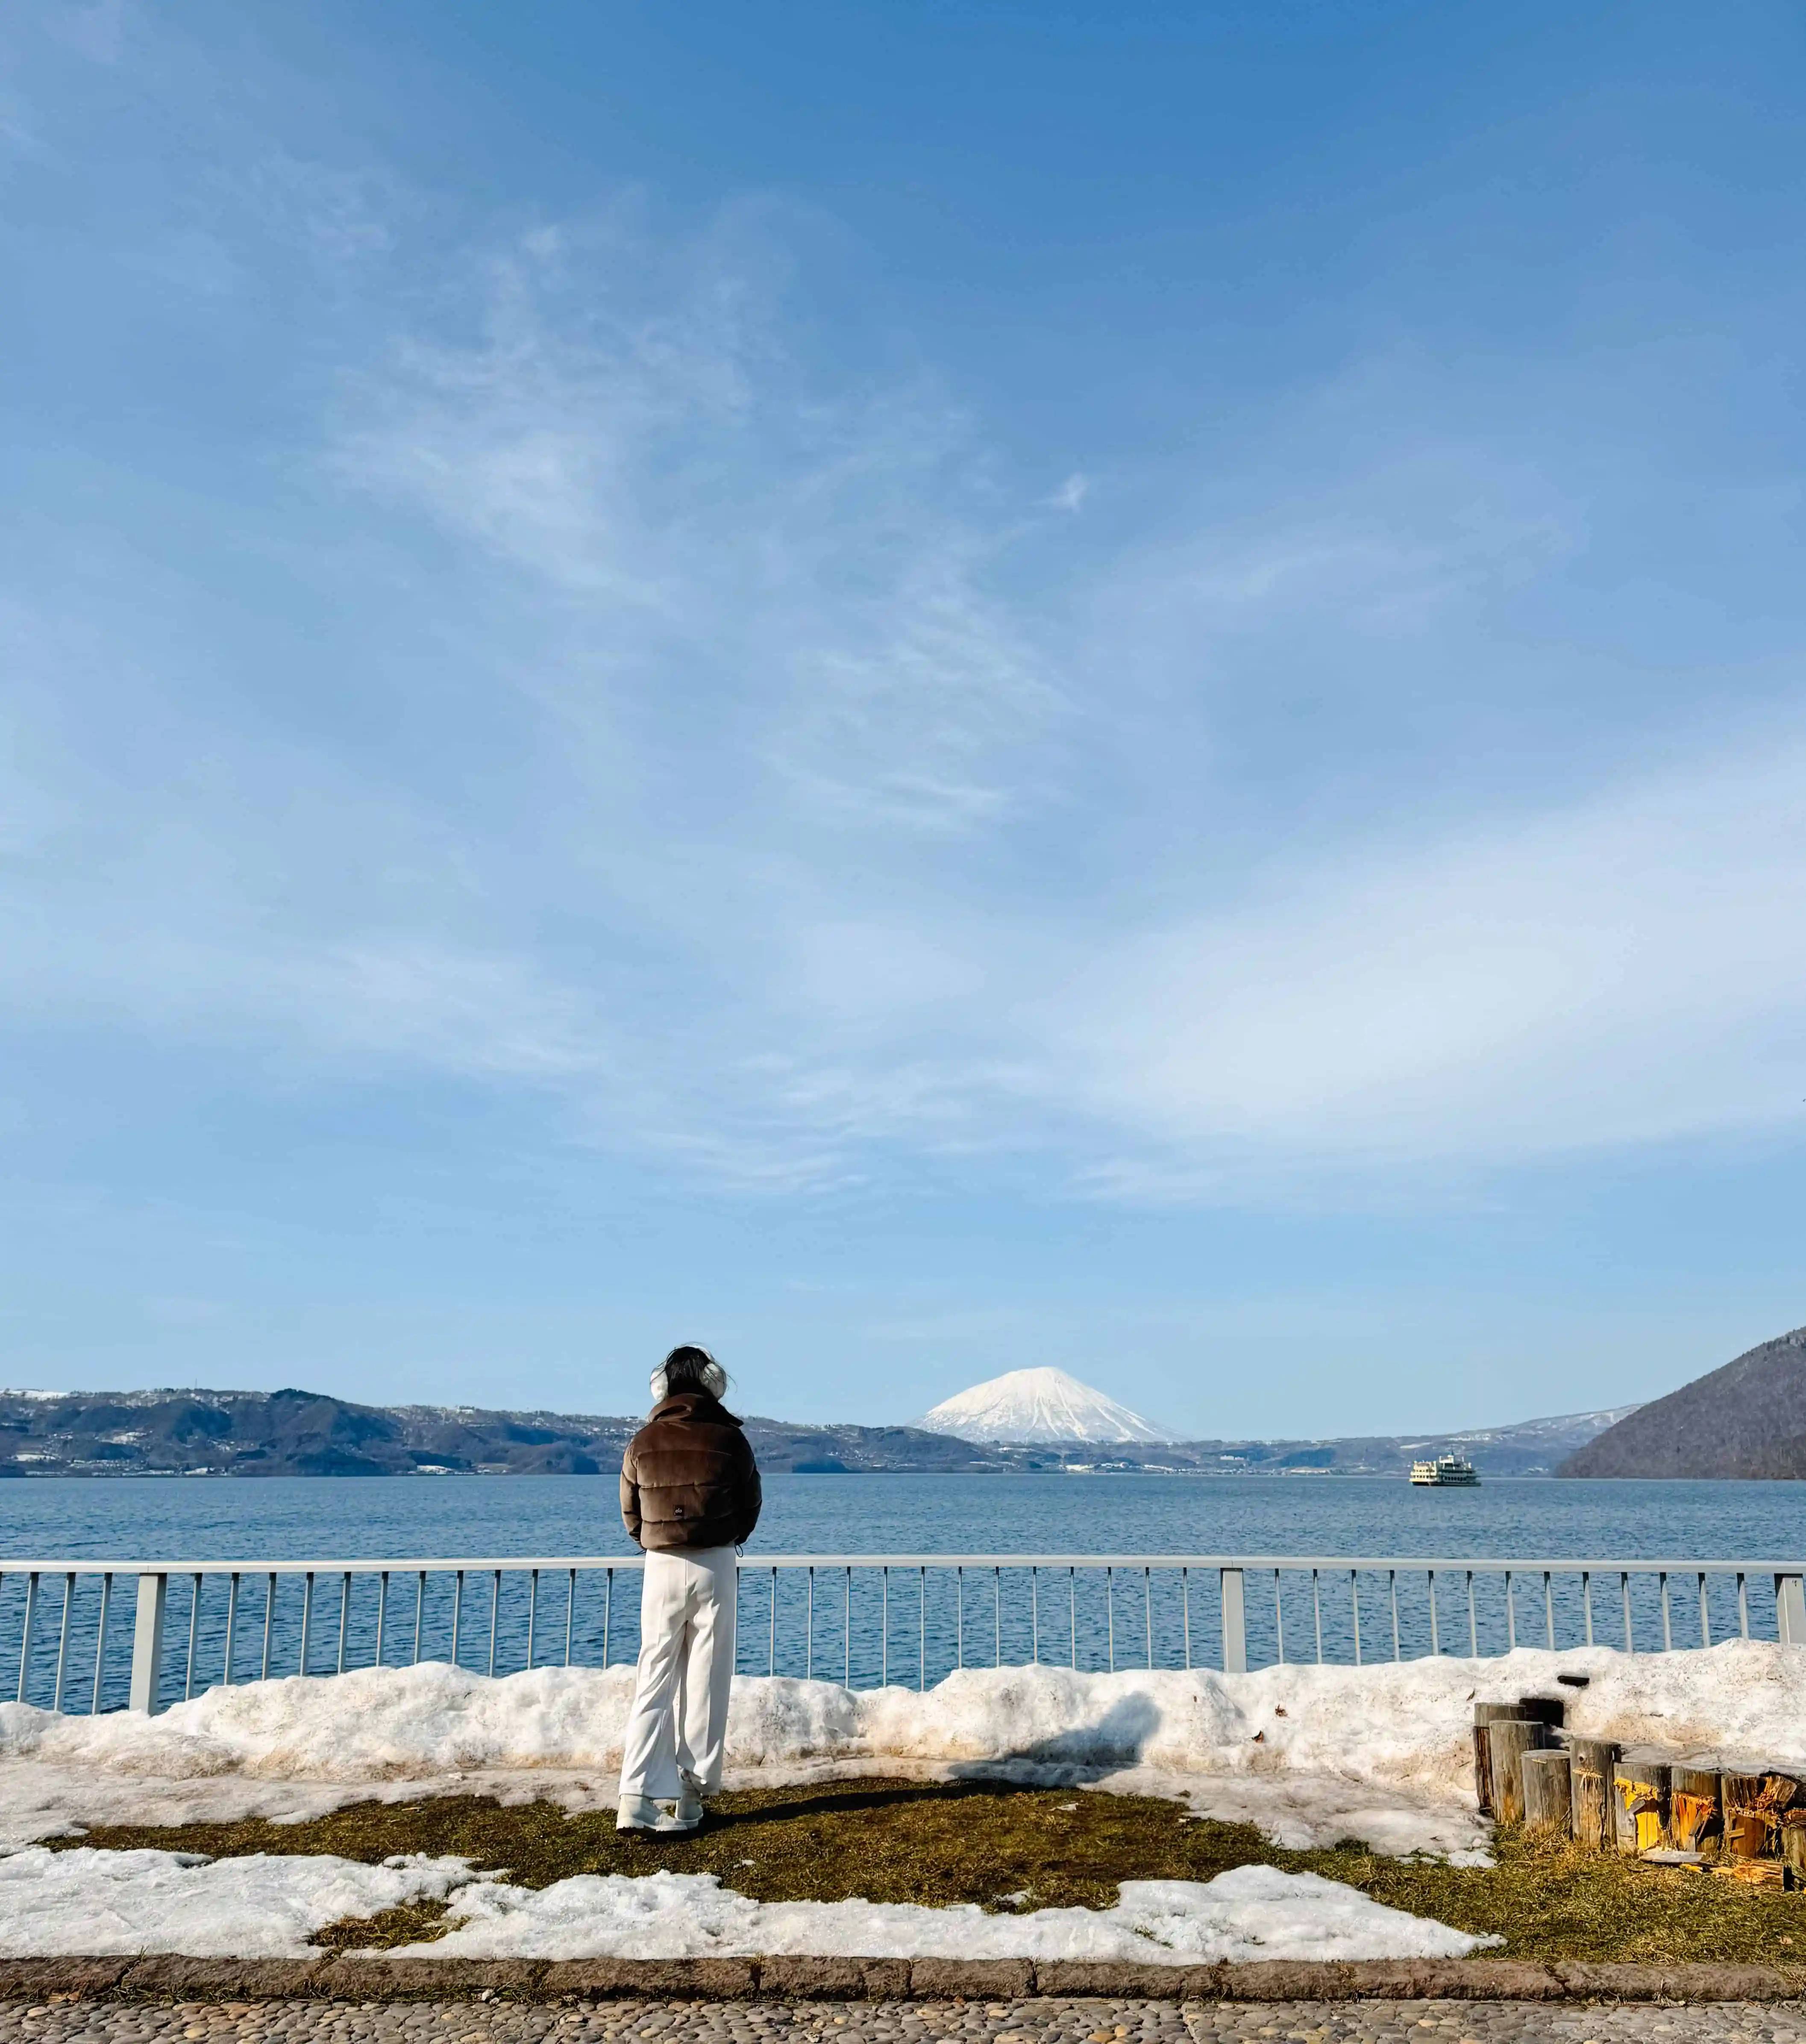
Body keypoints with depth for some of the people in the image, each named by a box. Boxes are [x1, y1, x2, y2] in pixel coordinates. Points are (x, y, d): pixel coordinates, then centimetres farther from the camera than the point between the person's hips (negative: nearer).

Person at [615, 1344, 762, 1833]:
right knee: (706, 1683, 8)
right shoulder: (729, 1439, -6)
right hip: (716, 1567, -1)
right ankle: (693, 1792, 12)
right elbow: (751, 1507, 5)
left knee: (654, 1682, 3)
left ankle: (638, 1797, -8)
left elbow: (630, 1515, 7)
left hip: (661, 1569, 1)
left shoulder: (643, 1443, -1)